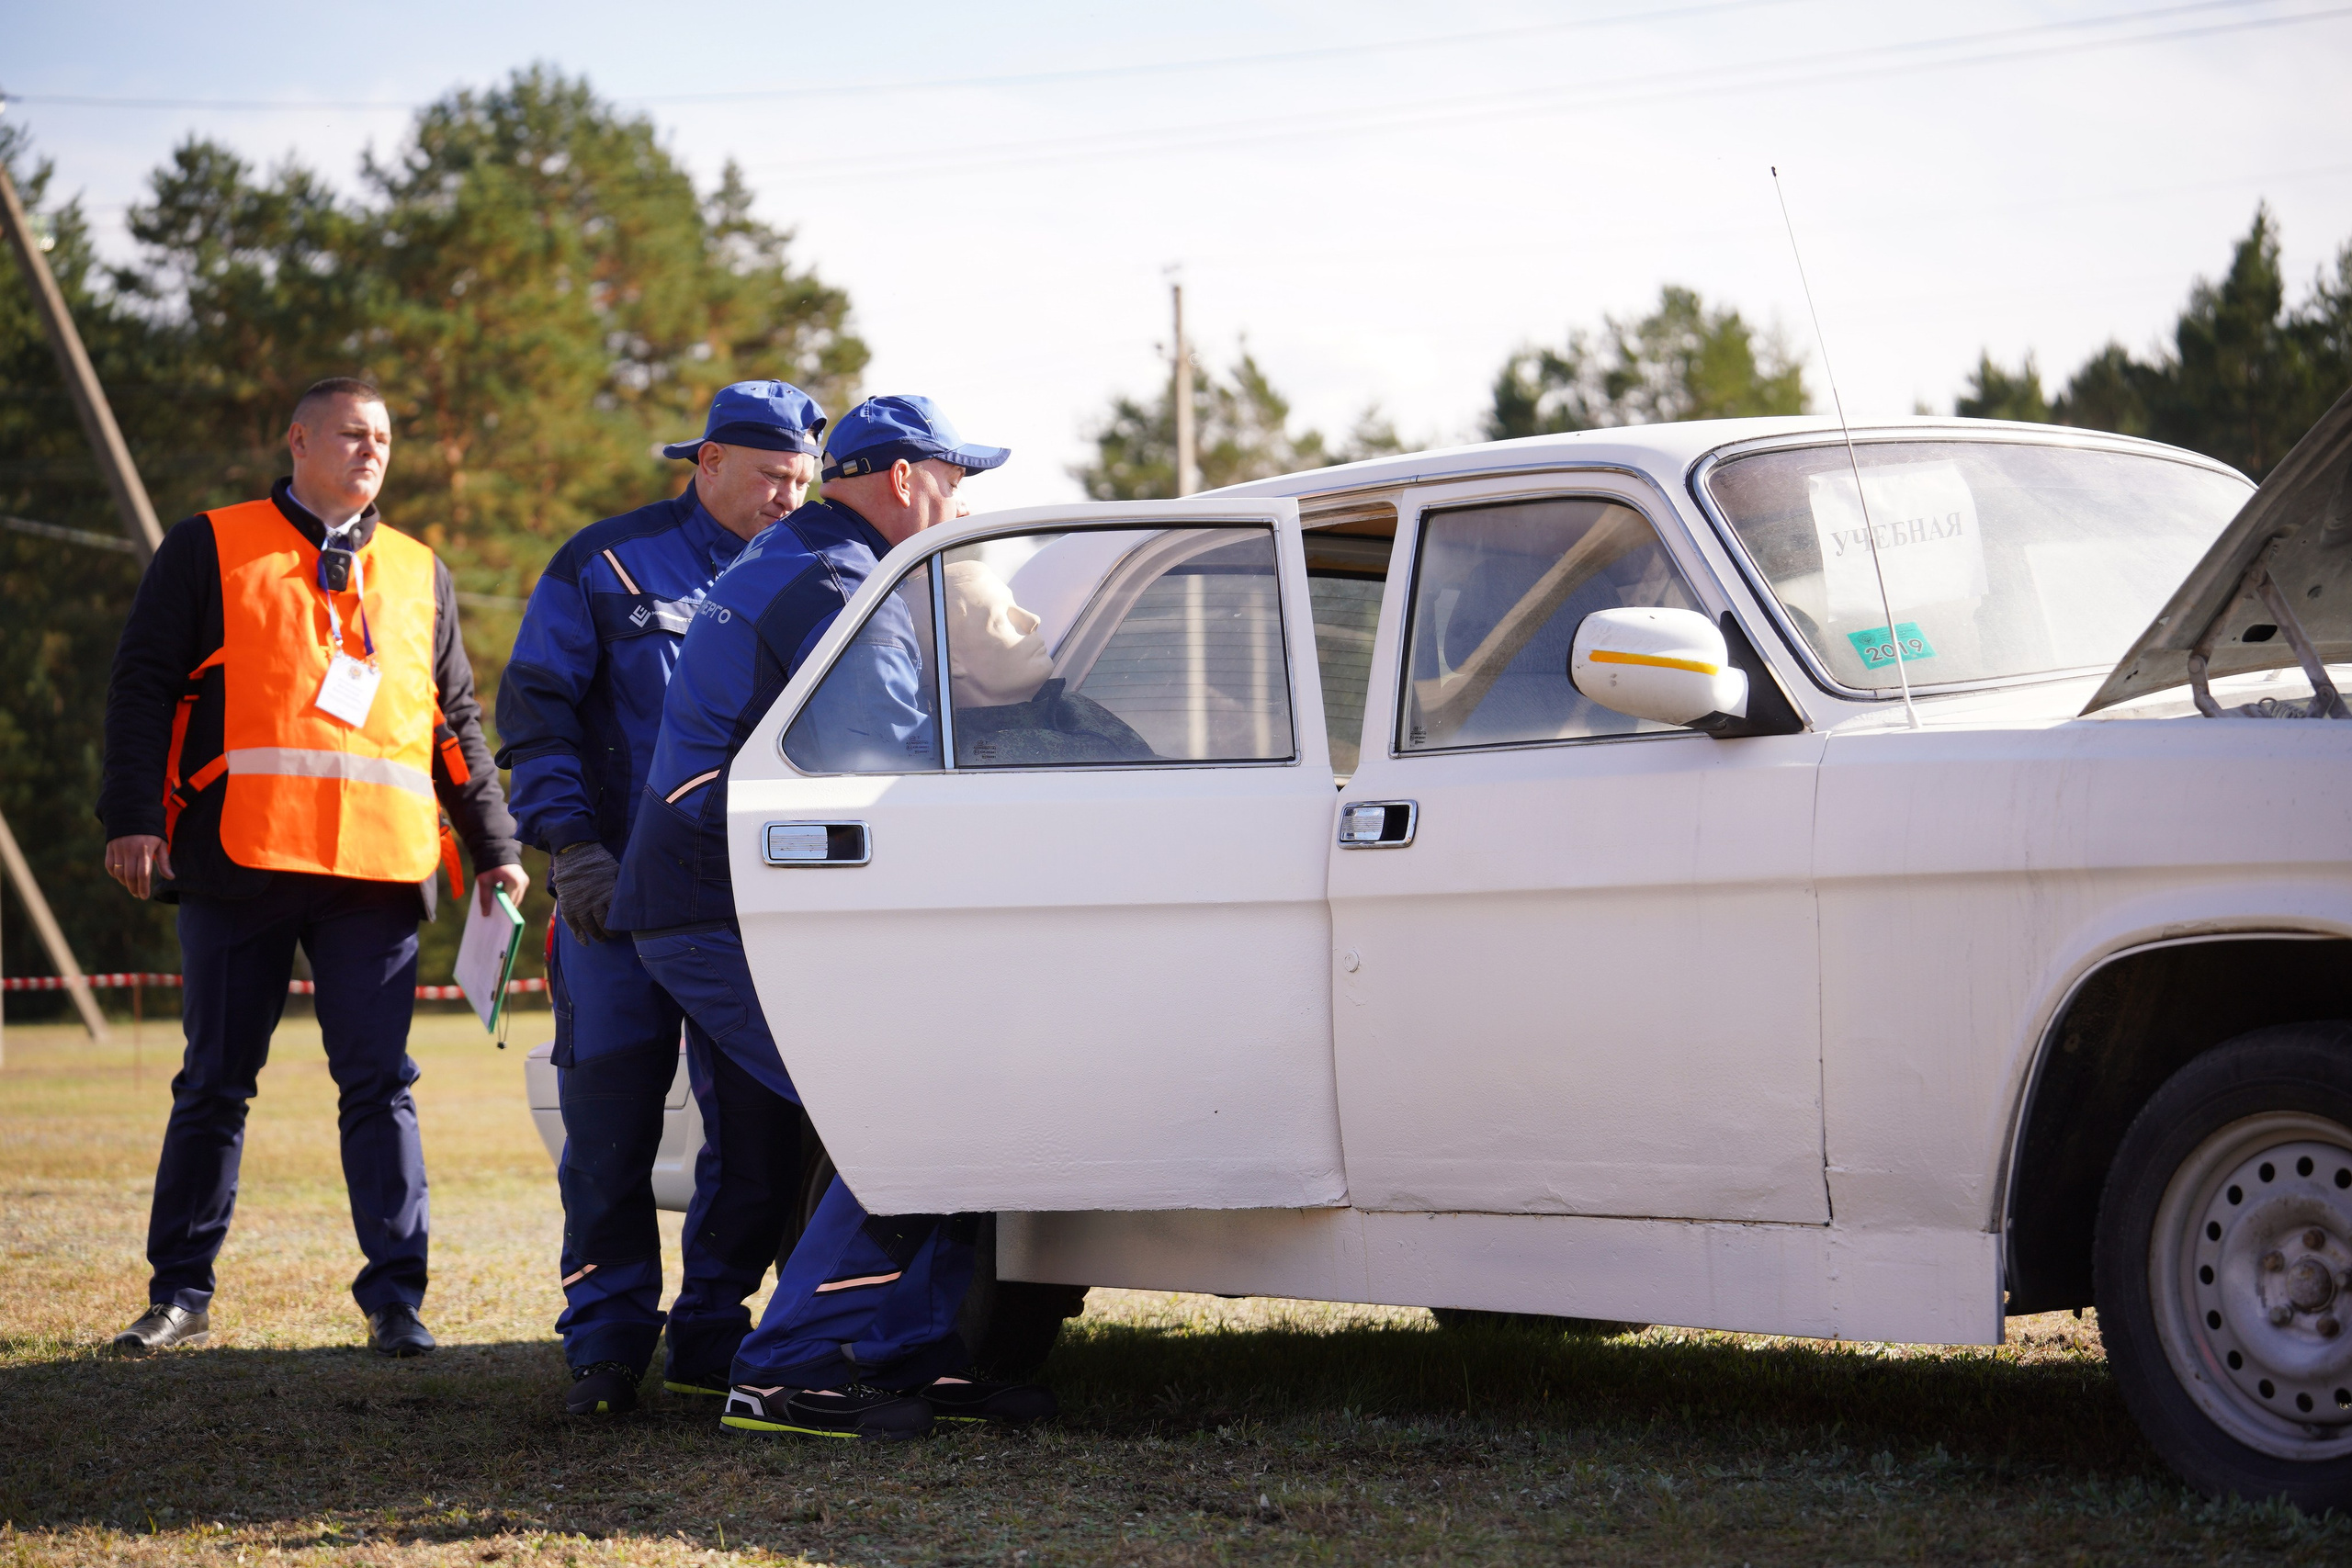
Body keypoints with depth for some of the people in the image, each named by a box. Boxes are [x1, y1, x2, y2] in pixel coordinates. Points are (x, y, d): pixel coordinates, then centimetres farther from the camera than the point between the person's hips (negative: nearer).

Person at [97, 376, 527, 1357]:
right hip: (241, 861, -2)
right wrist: (134, 817, -8)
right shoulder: (210, 550, 9)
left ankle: (395, 1298, -1)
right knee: (214, 1084, 4)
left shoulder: (419, 576, 21)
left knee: (380, 1086, -3)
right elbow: (144, 685, 4)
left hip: (379, 869, 2)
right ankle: (180, 1295, 12)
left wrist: (495, 846, 16)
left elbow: (456, 722, 24)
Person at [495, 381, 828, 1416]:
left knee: (758, 1128, 1)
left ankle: (712, 1338, 12)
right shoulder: (607, 564, 3)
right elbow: (534, 710, -1)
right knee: (610, 1124, -3)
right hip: (621, 891, -3)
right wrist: (572, 848, -11)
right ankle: (607, 1342, 6)